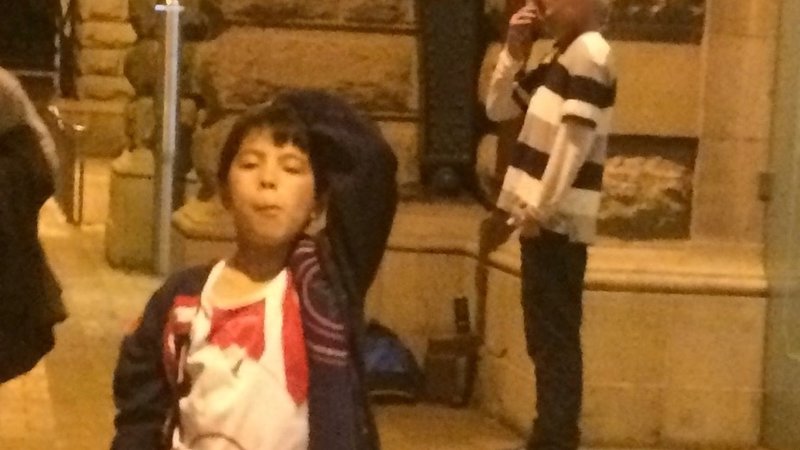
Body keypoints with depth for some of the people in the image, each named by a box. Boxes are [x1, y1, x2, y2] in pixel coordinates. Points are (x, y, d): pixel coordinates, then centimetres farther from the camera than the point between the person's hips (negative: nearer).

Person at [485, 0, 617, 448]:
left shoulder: (590, 53, -12)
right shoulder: (560, 58, 16)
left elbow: (576, 138, -20)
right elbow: (498, 109, 20)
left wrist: (540, 209, -19)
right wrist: (515, 52, 7)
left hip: (557, 221, -9)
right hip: (543, 218, 9)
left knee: (556, 339, -8)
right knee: (545, 339, 13)